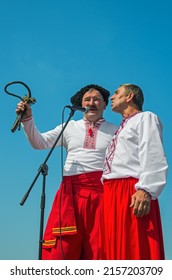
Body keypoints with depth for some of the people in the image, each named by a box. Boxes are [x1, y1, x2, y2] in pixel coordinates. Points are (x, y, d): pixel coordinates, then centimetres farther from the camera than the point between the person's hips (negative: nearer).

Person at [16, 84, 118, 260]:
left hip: (101, 192, -1)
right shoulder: (70, 127, 19)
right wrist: (27, 120, -4)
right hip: (71, 192, 2)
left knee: (98, 250, -4)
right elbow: (40, 143, 10)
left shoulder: (114, 132, 14)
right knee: (60, 249, -6)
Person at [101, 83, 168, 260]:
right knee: (116, 251, 4)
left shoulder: (145, 118, 7)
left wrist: (145, 190, -24)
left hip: (132, 192, -8)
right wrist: (108, 195, 13)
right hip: (111, 194, 9)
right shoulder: (121, 130, 32)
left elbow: (153, 156, -10)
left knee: (137, 252, -14)